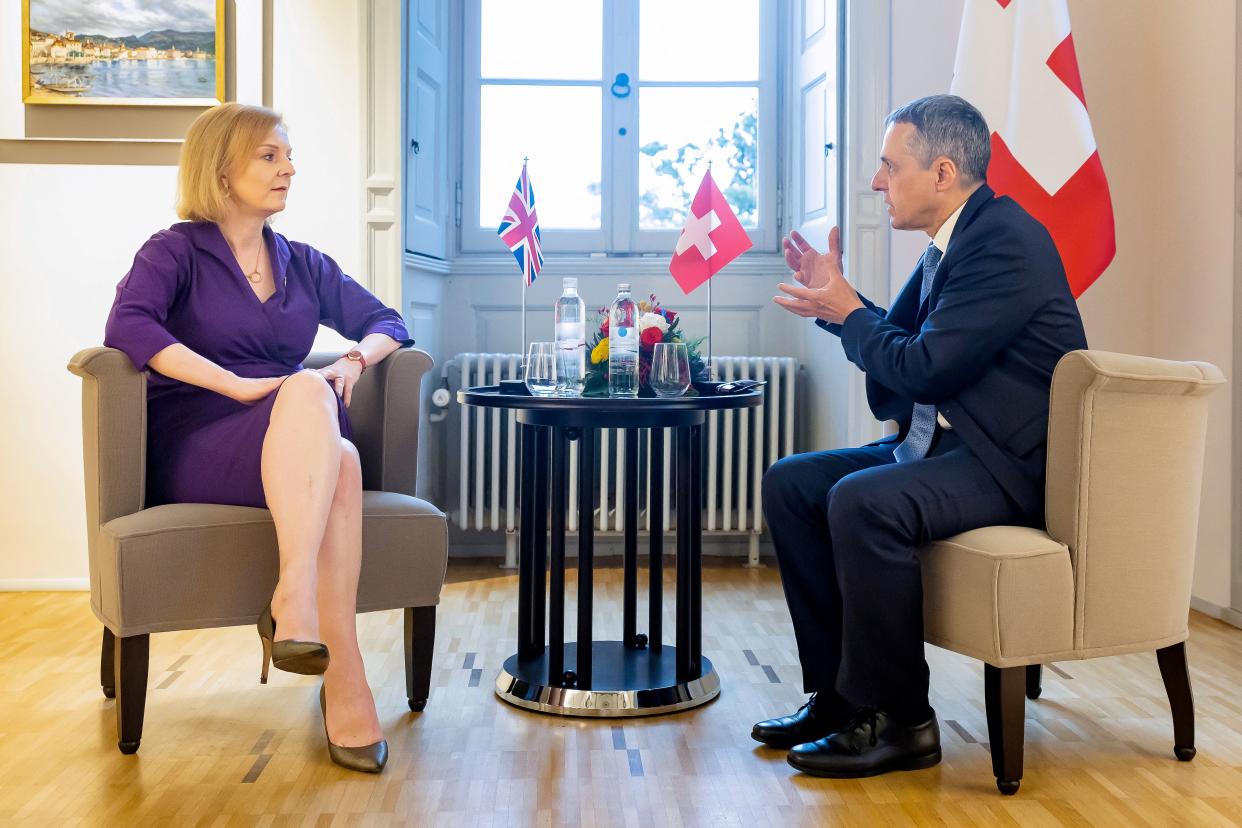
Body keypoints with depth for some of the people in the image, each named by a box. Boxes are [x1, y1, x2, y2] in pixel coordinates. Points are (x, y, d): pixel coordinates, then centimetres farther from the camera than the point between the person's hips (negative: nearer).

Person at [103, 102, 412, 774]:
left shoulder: (304, 265, 21)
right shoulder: (175, 252, 6)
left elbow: (387, 322, 21)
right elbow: (126, 326, -14)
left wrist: (355, 360, -3)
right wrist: (240, 385, -23)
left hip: (290, 452, 4)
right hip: (192, 445, -3)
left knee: (339, 460, -35)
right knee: (306, 391, -35)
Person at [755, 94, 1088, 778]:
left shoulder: (1006, 240, -17)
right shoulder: (952, 244, 14)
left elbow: (924, 368, -22)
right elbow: (896, 344, 21)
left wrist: (846, 311, -7)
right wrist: (834, 297, 6)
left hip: (1011, 464, -10)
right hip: (943, 444, 11)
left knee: (863, 500, -33)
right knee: (789, 484, 3)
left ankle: (897, 721, -15)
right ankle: (837, 693, 6)